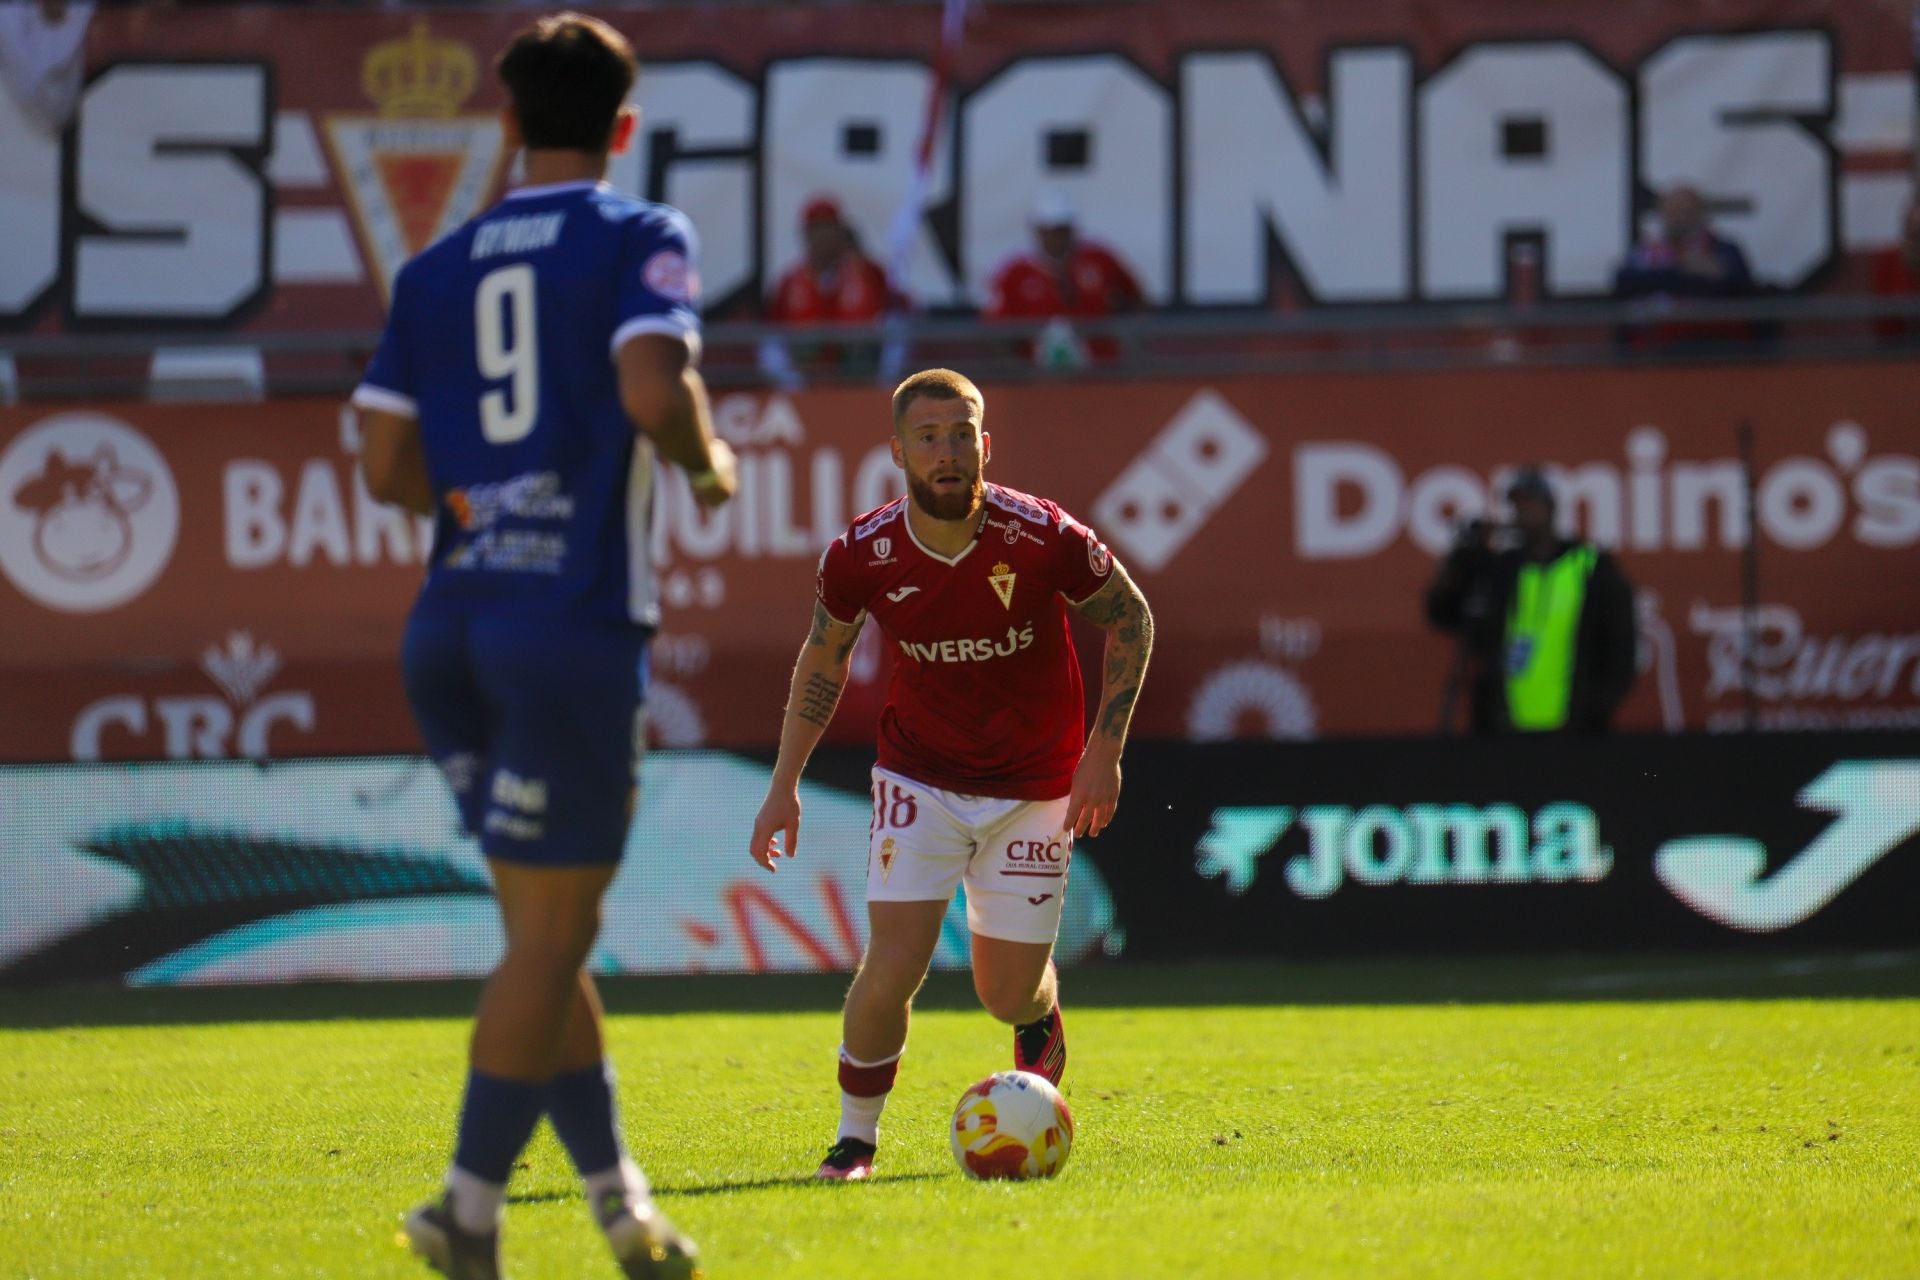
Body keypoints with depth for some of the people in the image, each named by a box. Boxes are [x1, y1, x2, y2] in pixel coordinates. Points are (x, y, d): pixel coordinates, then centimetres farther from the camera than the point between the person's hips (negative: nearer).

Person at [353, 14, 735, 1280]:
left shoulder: (436, 271, 14)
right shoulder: (640, 238, -1)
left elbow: (387, 462, 8)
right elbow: (654, 391, -17)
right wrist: (708, 465, 2)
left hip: (453, 621, 6)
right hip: (575, 621, -6)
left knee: (550, 929, 13)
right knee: (551, 931, -1)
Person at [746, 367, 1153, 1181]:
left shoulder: (1044, 538, -20)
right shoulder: (863, 555, -14)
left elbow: (1131, 619, -3)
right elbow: (822, 660, 5)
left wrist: (1104, 751, -9)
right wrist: (785, 785, 3)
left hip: (1034, 790, 0)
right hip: (920, 781, 1)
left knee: (1009, 995, 1)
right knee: (892, 968, -13)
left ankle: (1040, 1022, 41)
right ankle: (856, 1137, 10)